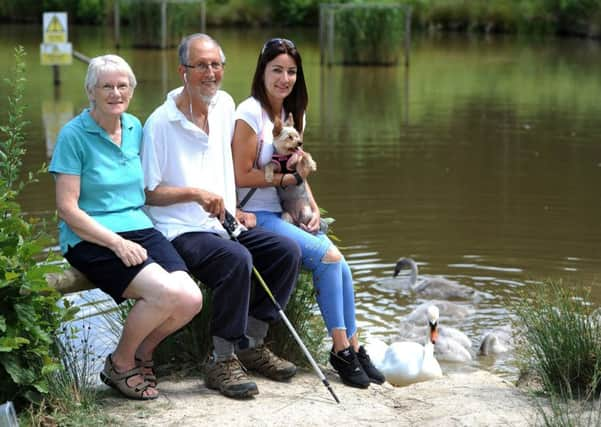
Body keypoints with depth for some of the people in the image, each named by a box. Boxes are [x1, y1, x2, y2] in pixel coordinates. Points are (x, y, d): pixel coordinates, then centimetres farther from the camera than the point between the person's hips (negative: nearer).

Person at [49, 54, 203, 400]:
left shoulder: (135, 128, 12)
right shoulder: (75, 135, -6)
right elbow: (67, 208, -10)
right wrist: (117, 242, -18)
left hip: (140, 229, 6)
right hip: (91, 239, -6)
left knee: (191, 300, -18)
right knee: (167, 292, -28)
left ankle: (142, 353, 11)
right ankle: (120, 364, -2)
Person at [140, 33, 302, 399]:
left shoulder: (225, 105, 9)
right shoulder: (161, 122, -12)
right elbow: (149, 192, -10)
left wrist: (236, 208, 14)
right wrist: (196, 193, -21)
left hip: (224, 225, 8)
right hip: (181, 231, -7)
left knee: (288, 251, -9)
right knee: (237, 259, -33)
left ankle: (251, 344, 3)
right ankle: (222, 362, -20)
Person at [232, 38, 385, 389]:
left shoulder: (294, 113, 13)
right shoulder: (251, 113, -11)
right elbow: (242, 176, -14)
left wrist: (314, 209, 2)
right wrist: (286, 178, -8)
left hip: (289, 214, 7)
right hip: (257, 216, -7)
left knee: (338, 263, -15)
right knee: (328, 257, -22)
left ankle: (353, 346, -5)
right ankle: (343, 348, -11)